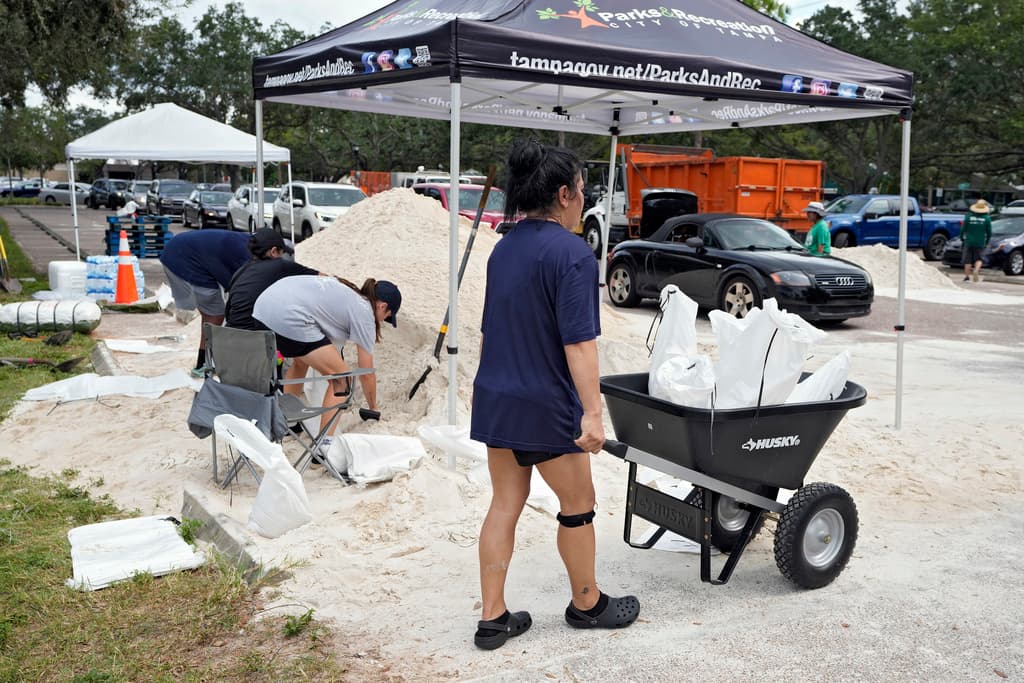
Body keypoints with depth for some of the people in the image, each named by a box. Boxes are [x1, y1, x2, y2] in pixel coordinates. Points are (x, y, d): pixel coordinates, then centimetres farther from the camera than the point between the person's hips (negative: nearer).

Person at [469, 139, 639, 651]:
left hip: (496, 397, 8)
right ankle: (587, 604, 30)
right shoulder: (572, 254, -17)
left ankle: (493, 618, 17)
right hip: (546, 404, -7)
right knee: (578, 505, 12)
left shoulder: (505, 248, 9)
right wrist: (592, 412, -21)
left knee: (505, 505, 13)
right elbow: (578, 342, -22)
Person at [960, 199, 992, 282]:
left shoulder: (968, 216, -5)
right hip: (980, 242, 0)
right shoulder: (987, 218, -3)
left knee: (967, 260, 6)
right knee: (978, 259, 12)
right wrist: (987, 240, 18)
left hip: (969, 241, 0)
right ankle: (977, 270, -15)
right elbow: (989, 232, 2)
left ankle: (967, 277, 7)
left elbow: (963, 229, -2)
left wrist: (962, 237, 15)